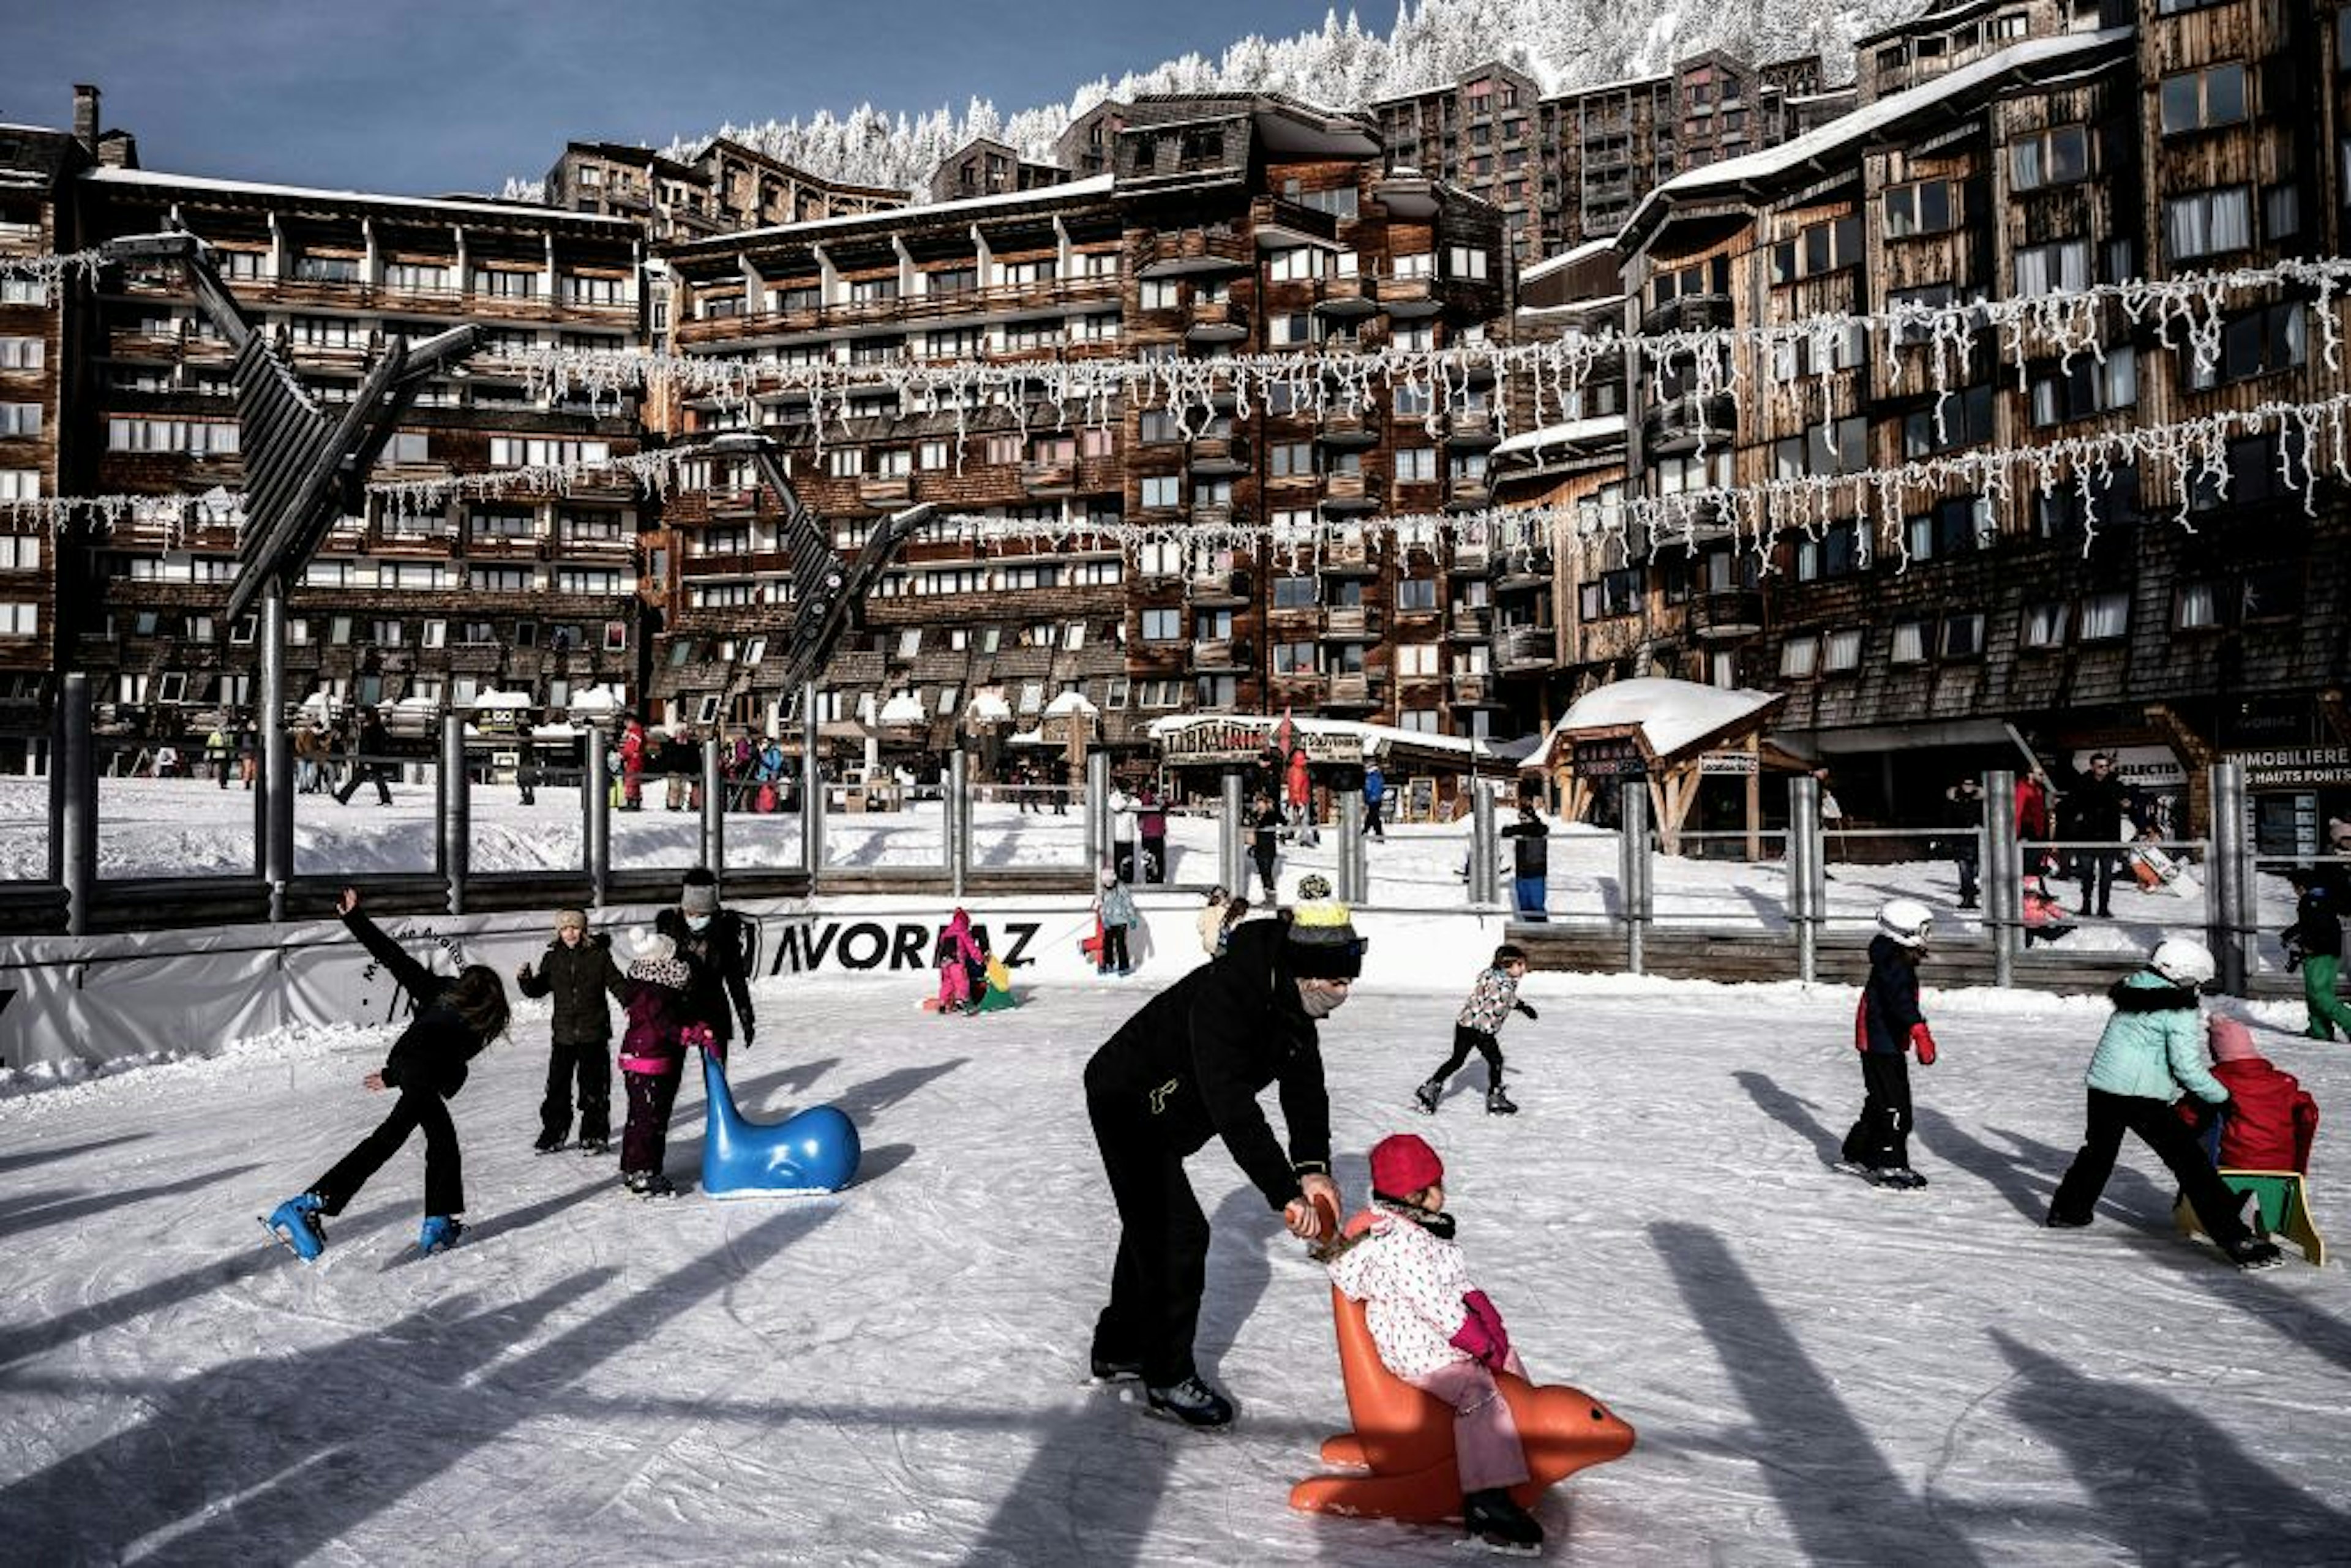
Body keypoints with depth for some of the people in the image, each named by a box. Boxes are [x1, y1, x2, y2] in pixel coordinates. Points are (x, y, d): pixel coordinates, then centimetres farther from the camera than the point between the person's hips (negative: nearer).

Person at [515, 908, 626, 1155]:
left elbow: (617, 984, -1)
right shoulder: (552, 958, 4)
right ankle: (554, 1134, 21)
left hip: (594, 1033, -3)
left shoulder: (599, 955, -4)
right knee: (557, 1086, 7)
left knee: (593, 1088, 4)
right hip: (563, 1034, 3)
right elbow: (538, 989, 9)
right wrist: (526, 980, -11)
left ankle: (595, 1135, 15)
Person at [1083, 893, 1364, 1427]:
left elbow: (1305, 1086, -11)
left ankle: (1120, 1349, 38)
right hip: (1127, 1103, -9)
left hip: (1164, 1117, 10)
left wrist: (1312, 1168, -25)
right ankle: (1168, 1377, 7)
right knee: (1180, 1235, -8)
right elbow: (1234, 1108, -43)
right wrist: (1286, 1194, -44)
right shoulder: (1222, 997, -37)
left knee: (1152, 1227, 21)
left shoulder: (1291, 999, -9)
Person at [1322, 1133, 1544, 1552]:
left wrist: (1490, 1324, 5)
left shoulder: (1422, 1227, 12)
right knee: (1480, 1395, -27)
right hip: (1420, 1351, -11)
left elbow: (1459, 1283, 16)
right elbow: (1435, 1303, -24)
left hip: (1447, 1337, 11)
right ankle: (1487, 1502, -32)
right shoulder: (1397, 1243, -23)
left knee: (1508, 1360, 23)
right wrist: (1480, 1342, -16)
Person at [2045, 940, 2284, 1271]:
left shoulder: (2131, 993, 9)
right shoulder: (2179, 1010, -12)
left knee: (2098, 1152, 27)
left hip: (2102, 1085, 7)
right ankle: (2236, 1241, -8)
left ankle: (2068, 1211, 38)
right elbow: (2188, 1069, -13)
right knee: (2192, 1165, -5)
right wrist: (2222, 1098, -1)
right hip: (2143, 1097, -7)